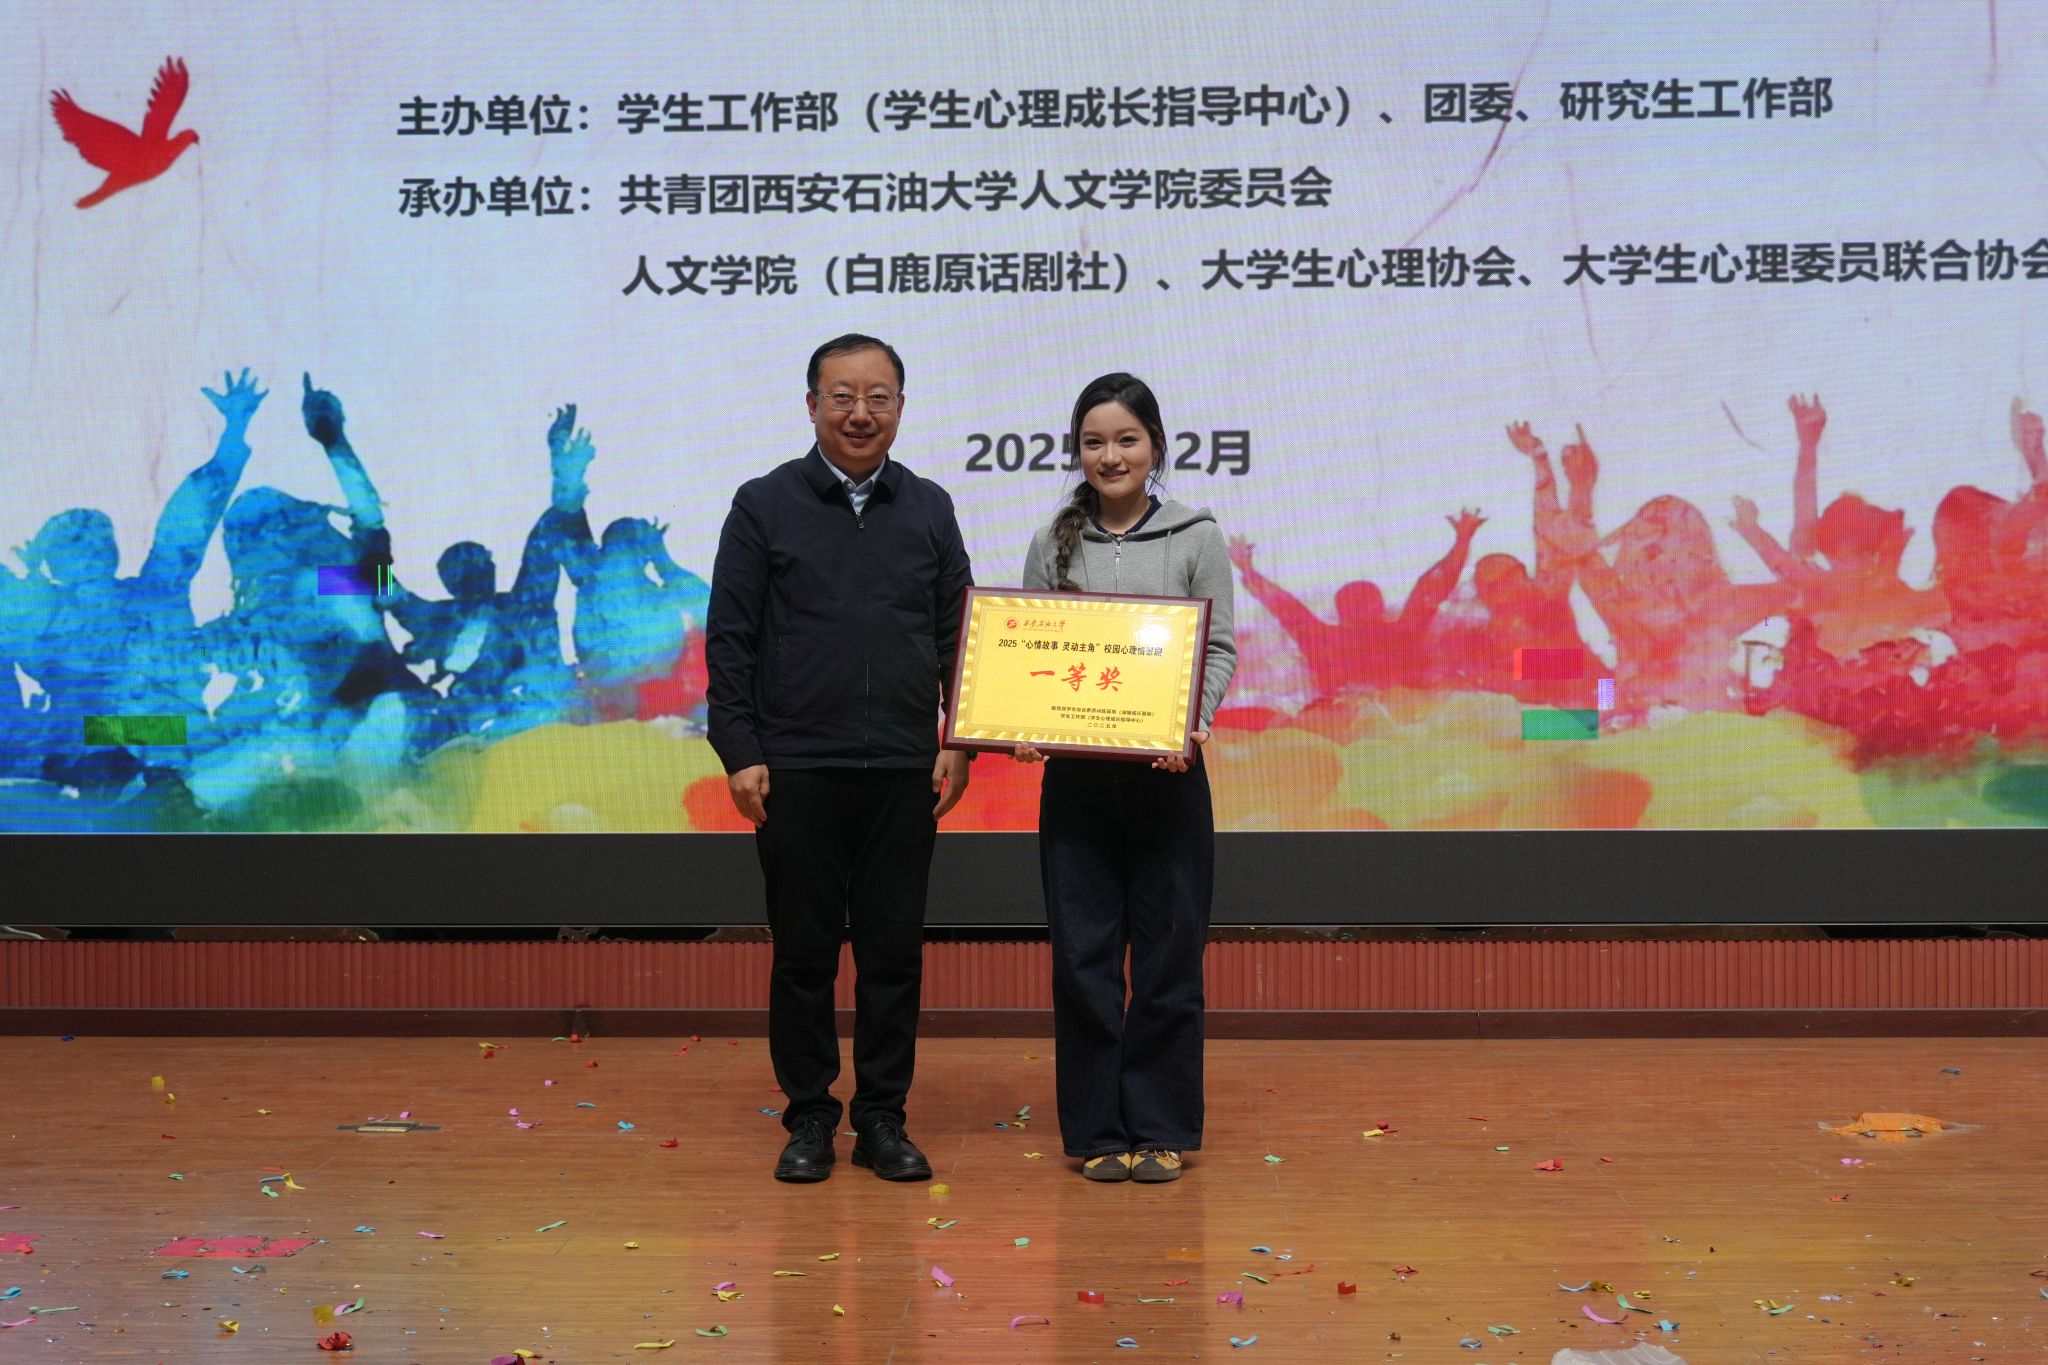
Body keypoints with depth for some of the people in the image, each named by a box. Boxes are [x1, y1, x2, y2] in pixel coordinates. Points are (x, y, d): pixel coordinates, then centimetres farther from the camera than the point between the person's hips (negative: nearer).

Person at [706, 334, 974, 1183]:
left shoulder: (929, 509, 10)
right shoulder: (765, 506, 3)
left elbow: (959, 636, 11)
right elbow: (729, 641, 1)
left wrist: (961, 746, 2)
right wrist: (740, 754, -6)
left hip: (904, 771, 2)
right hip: (797, 770, -2)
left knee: (894, 950, 6)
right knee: (803, 951, 5)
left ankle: (883, 1120, 17)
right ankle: (809, 1118, 18)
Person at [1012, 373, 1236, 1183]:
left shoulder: (1196, 538, 3)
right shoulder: (1055, 544, 8)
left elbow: (1220, 650, 0)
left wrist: (1192, 724, -18)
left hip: (1166, 774, -1)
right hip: (1075, 775, 2)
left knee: (1168, 951, 4)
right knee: (1083, 953, 4)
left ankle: (1161, 1127, 17)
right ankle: (1097, 1130, 16)